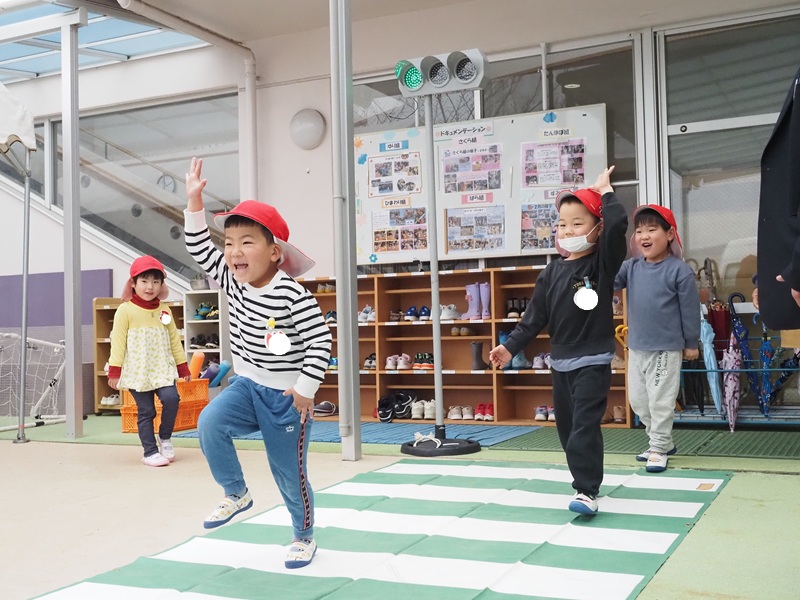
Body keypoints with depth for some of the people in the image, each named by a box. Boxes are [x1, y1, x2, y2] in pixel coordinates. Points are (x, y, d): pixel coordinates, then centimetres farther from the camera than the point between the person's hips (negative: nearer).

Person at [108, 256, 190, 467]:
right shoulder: (126, 310, -5)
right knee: (145, 412, 0)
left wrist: (183, 366, 11)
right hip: (137, 371, -3)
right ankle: (150, 451, 12)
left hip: (162, 369, 3)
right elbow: (118, 342, -6)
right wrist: (114, 370, -10)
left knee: (171, 399, -17)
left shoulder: (164, 310, 8)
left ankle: (165, 437, 7)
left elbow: (174, 340, 12)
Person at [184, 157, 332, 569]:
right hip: (247, 386, 5)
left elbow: (320, 342, -21)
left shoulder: (293, 296, -23)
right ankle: (236, 495, 1)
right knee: (209, 423, -23)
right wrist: (195, 203, -8)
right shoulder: (232, 283, -4)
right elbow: (200, 250, 1)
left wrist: (305, 388, -19)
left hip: (286, 397, -5)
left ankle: (304, 536, 34)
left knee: (290, 474, 7)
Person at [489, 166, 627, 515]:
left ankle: (587, 491, -10)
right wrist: (510, 346, 2)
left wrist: (605, 190, -12)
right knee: (567, 427, 12)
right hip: (561, 362, 6)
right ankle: (586, 479, 30)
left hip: (594, 361, -6)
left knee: (585, 425, -13)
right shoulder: (553, 272, 6)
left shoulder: (603, 262, -7)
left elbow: (617, 225, -25)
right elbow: (535, 316, 7)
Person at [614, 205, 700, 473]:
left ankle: (659, 449, 14)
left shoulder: (679, 270, -12)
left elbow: (690, 309, -7)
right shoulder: (631, 267, 4)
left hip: (667, 349, -6)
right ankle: (664, 441, 31)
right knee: (638, 400, 15)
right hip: (636, 348, 6)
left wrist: (691, 344, -1)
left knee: (660, 401, 1)